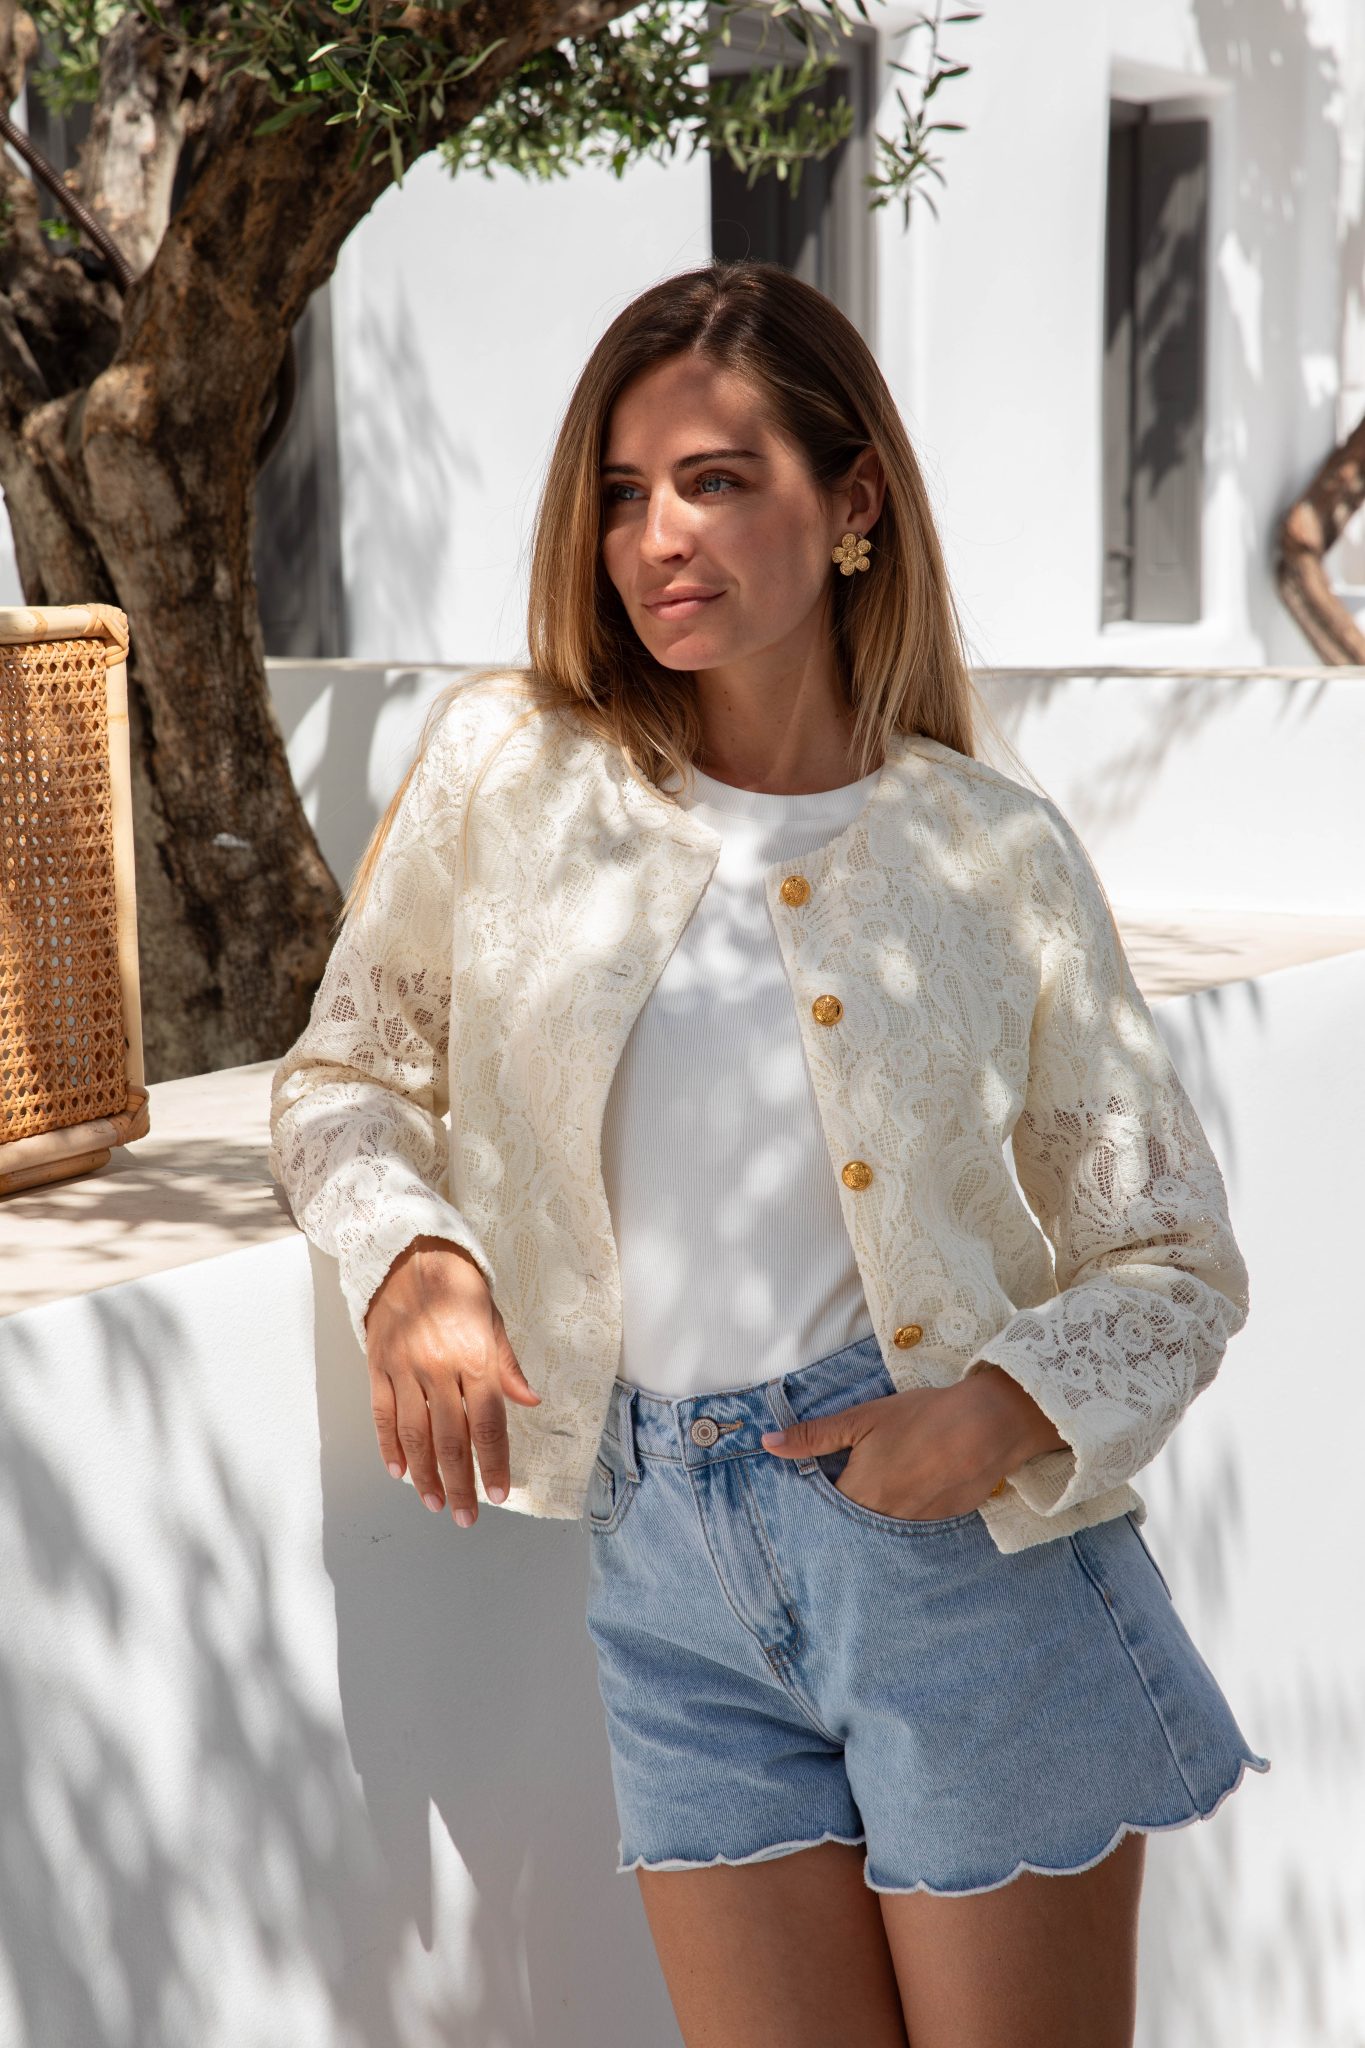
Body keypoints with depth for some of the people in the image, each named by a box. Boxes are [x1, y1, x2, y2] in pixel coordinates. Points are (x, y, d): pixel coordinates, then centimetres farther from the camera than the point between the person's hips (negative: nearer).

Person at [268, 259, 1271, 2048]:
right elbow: (343, 1077, 13)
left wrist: (1011, 1407, -15)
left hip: (965, 1546, -1)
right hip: (673, 1563, 2)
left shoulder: (995, 855, -2)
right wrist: (410, 1258, -7)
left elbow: (1180, 1264, 4)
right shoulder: (504, 765, 0)